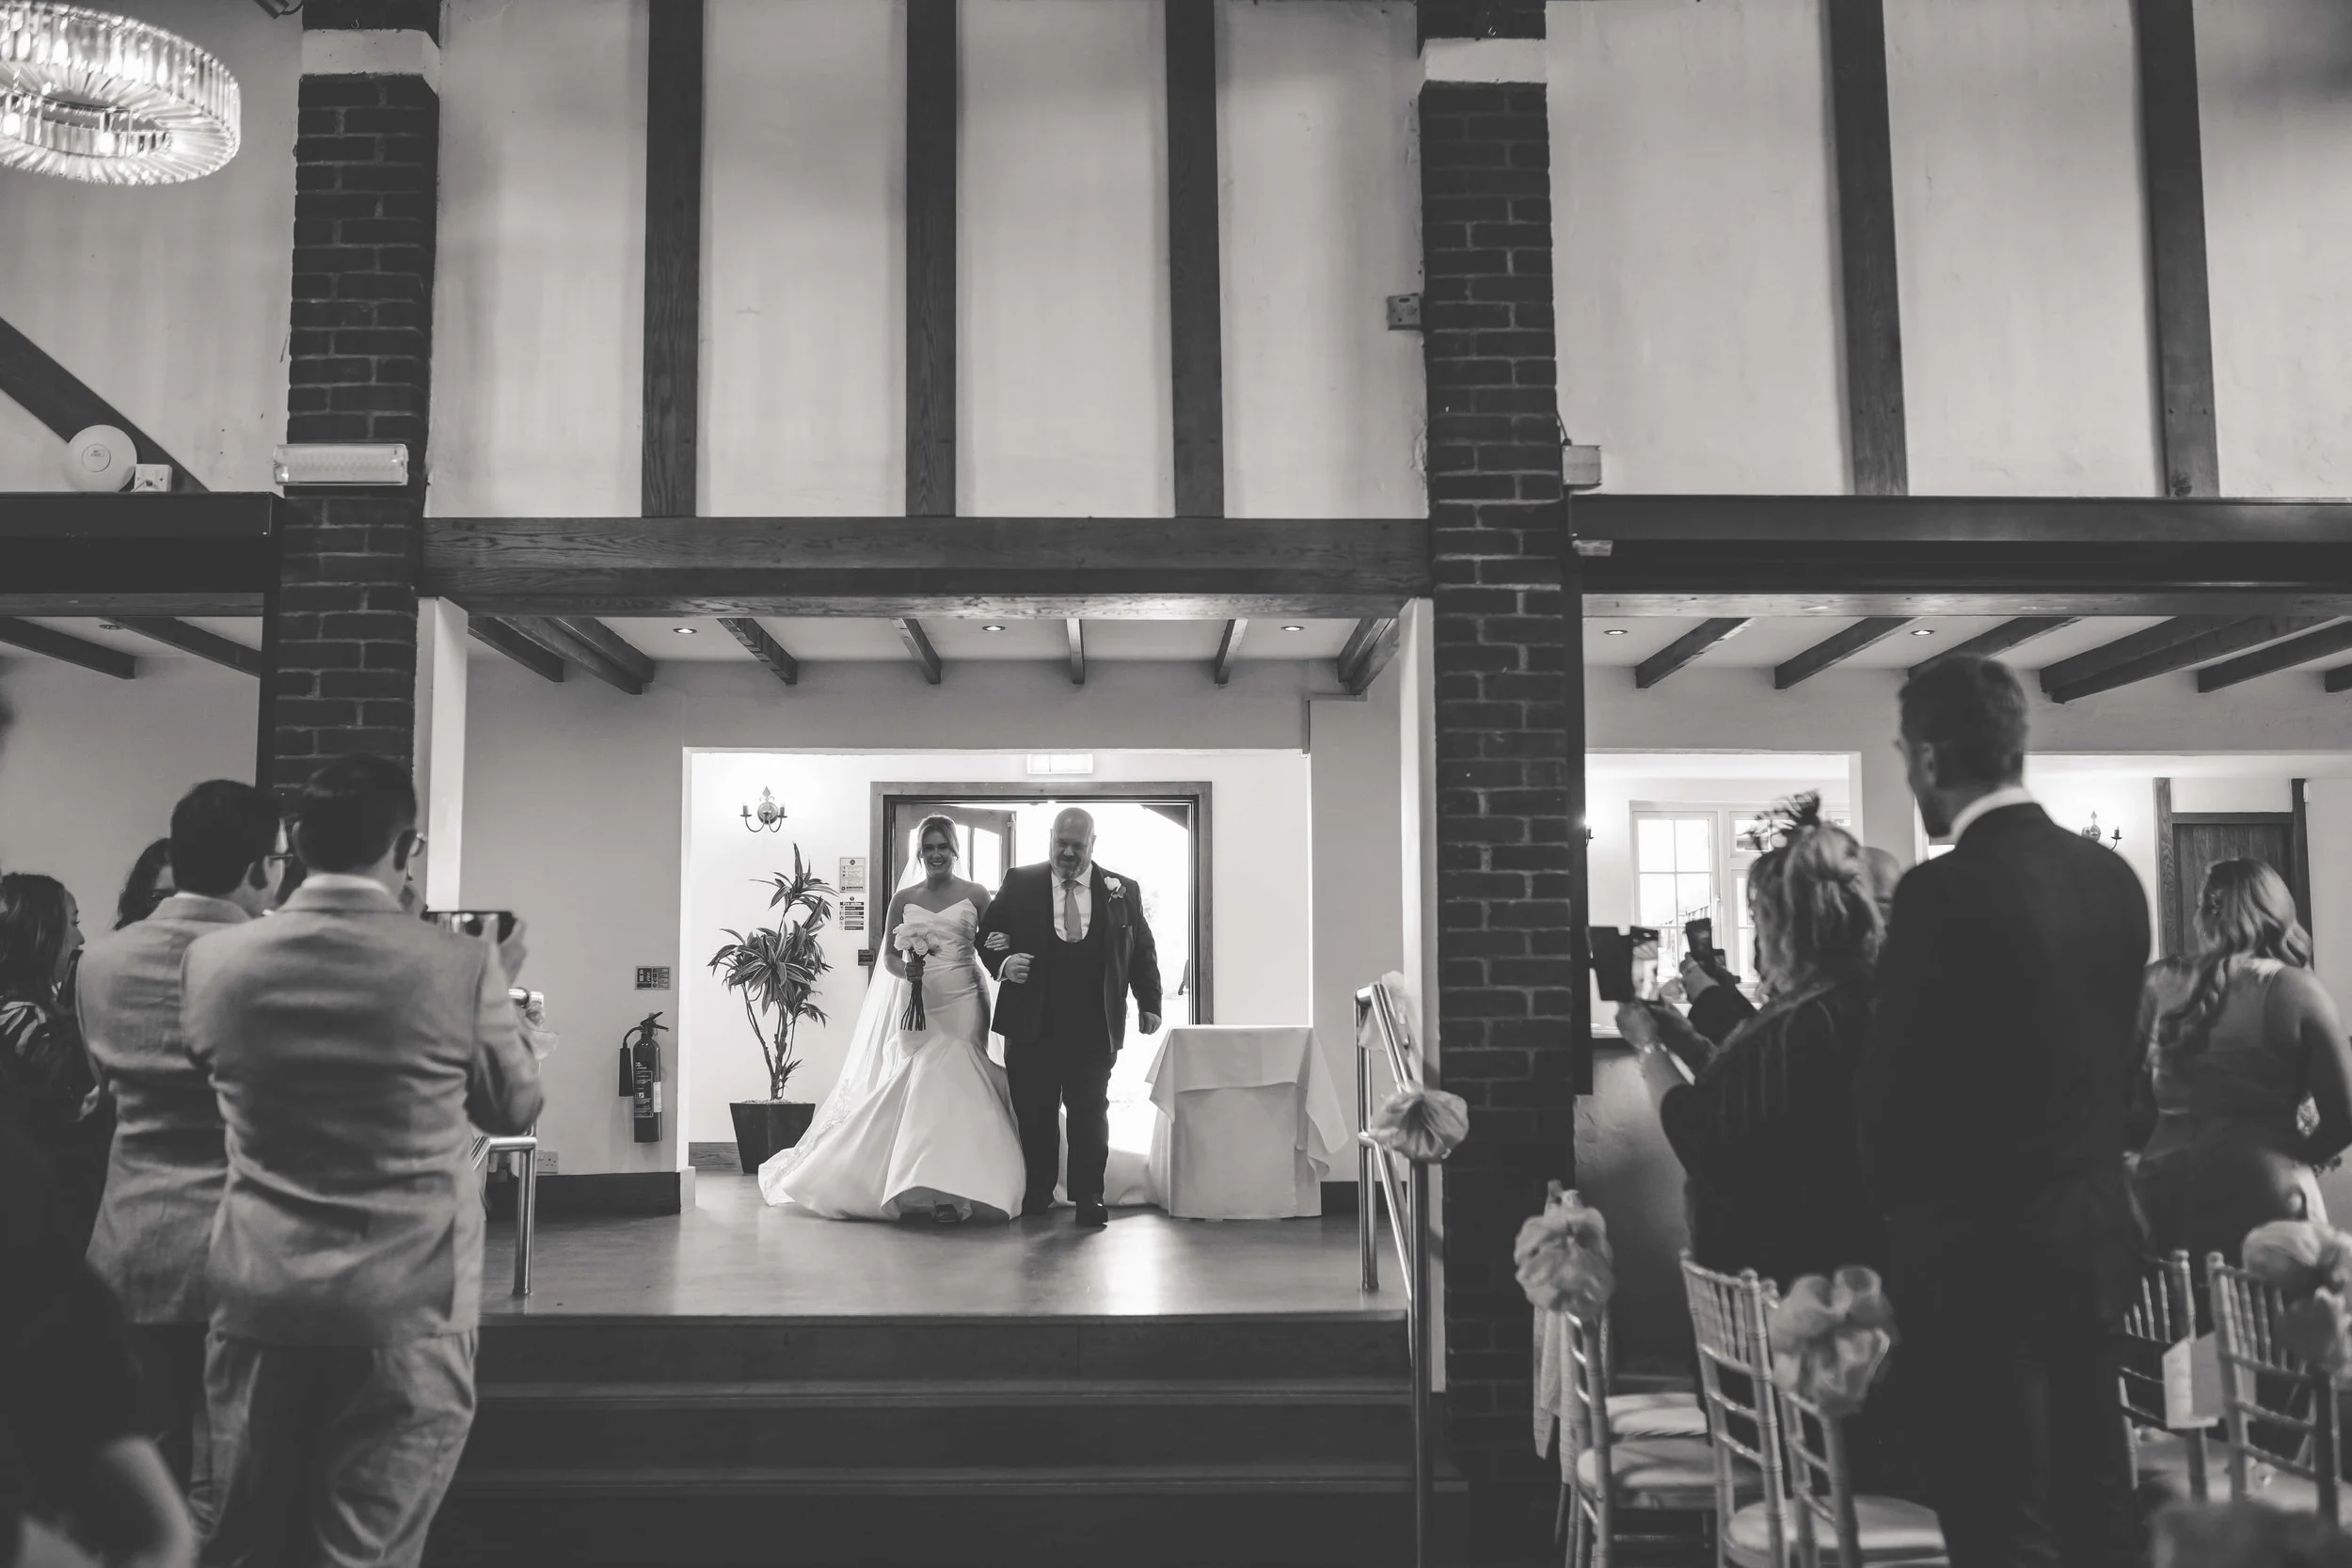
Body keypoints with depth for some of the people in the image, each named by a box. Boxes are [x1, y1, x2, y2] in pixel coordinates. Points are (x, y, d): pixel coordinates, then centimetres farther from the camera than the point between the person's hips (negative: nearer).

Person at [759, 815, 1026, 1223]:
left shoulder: (975, 895, 4)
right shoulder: (903, 899, 8)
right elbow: (888, 955, 9)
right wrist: (907, 971, -11)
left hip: (961, 1004, -2)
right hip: (915, 1002, 2)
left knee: (952, 1083, -9)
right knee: (913, 1083, -5)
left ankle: (951, 1188, -5)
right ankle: (922, 1185, 1)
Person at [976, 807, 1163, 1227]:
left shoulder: (1122, 891, 8)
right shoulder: (1019, 884, 6)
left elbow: (1143, 951, 12)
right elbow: (988, 934, 9)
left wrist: (1149, 1002, 5)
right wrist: (1002, 963, -11)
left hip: (1095, 1029, 0)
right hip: (1033, 1024, 0)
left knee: (1090, 1112, 1)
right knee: (1034, 1112, 6)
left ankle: (1089, 1197, 9)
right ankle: (1037, 1193, 20)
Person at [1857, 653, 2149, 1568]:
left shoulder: (1944, 891, -19)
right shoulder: (2113, 876, 4)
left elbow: (1892, 1082, -14)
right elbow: (2120, 1057, 11)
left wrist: (1899, 1217, 3)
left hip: (1981, 1253, -8)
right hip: (2097, 1235, 8)